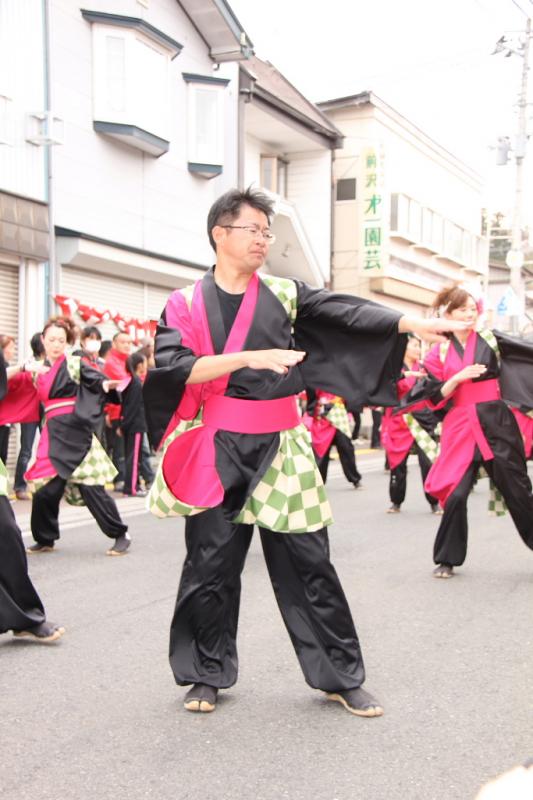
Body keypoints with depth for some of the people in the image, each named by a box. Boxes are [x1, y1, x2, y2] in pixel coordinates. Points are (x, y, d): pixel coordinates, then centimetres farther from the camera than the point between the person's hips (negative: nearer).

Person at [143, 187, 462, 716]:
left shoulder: (285, 295, 7)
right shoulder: (186, 304, 2)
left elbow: (346, 314, -7)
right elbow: (172, 366, -14)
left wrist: (414, 324, -22)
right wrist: (248, 357, -24)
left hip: (279, 448, 2)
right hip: (216, 450, -1)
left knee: (307, 561, 4)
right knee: (211, 563, 3)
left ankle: (339, 675, 18)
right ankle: (206, 674, 24)